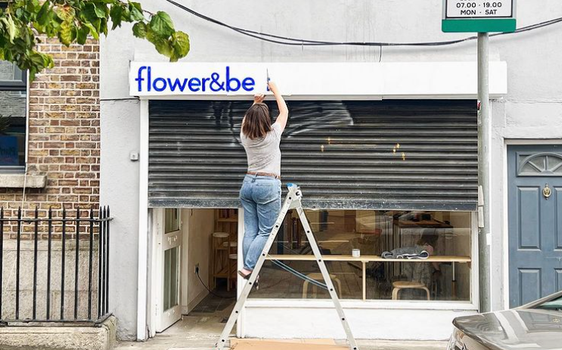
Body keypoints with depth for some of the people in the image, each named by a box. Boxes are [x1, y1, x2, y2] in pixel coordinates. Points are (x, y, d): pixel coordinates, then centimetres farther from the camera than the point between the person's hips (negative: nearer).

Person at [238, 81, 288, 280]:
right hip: (268, 185, -5)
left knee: (250, 231, 6)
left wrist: (255, 103, 30)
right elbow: (284, 111, 8)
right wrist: (274, 89, 17)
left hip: (248, 183, 5)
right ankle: (248, 268, -9)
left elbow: (247, 119, 28)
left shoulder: (245, 136, 4)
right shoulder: (273, 135, -7)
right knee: (265, 232, -1)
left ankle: (249, 270, 6)